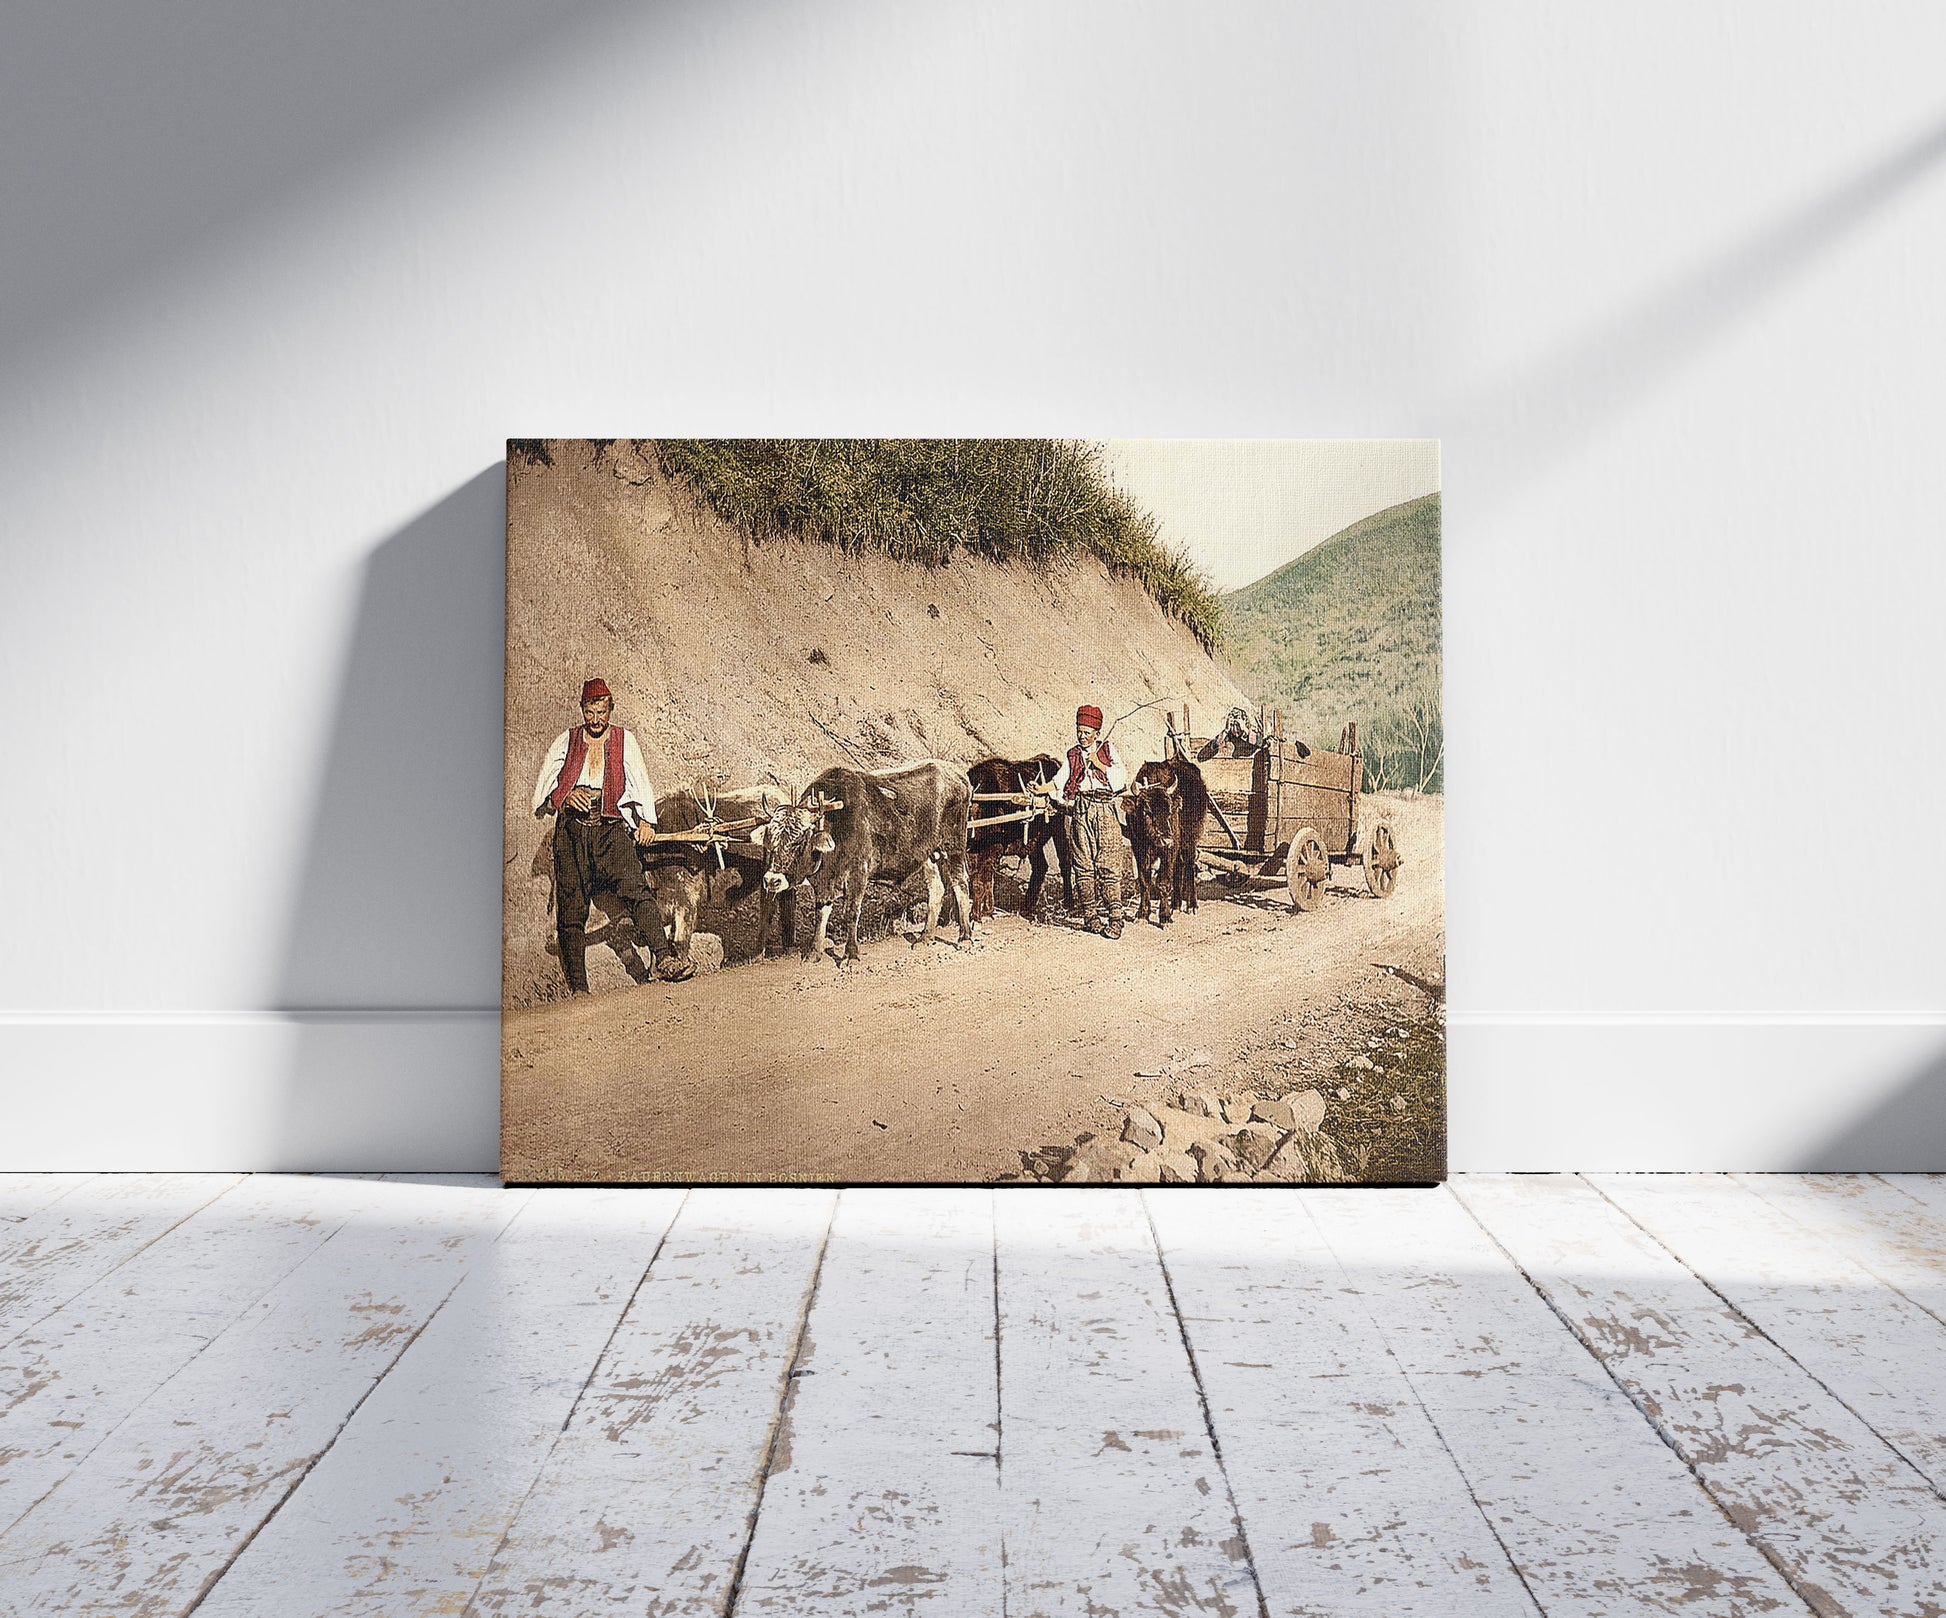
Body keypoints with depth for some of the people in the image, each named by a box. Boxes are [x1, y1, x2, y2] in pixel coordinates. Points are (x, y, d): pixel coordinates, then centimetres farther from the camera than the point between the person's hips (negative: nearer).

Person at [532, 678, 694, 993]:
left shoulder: (624, 741, 14)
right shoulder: (565, 741, 15)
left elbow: (640, 782, 6)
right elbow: (543, 788, 14)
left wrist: (646, 821, -9)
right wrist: (566, 796, -8)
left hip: (611, 829, -1)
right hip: (572, 831, 1)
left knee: (635, 888, -22)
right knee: (571, 907, -4)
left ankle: (664, 959, -33)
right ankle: (578, 988, -1)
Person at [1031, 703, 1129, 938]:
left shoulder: (1108, 749, 10)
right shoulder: (1073, 755, 17)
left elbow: (1121, 778, 0)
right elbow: (1060, 781, 8)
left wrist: (1100, 765, -6)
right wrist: (1043, 789, -8)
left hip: (1107, 811, -3)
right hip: (1081, 812, 3)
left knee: (1108, 865, -9)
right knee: (1084, 864, 2)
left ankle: (1114, 917, -10)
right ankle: (1090, 915, 10)